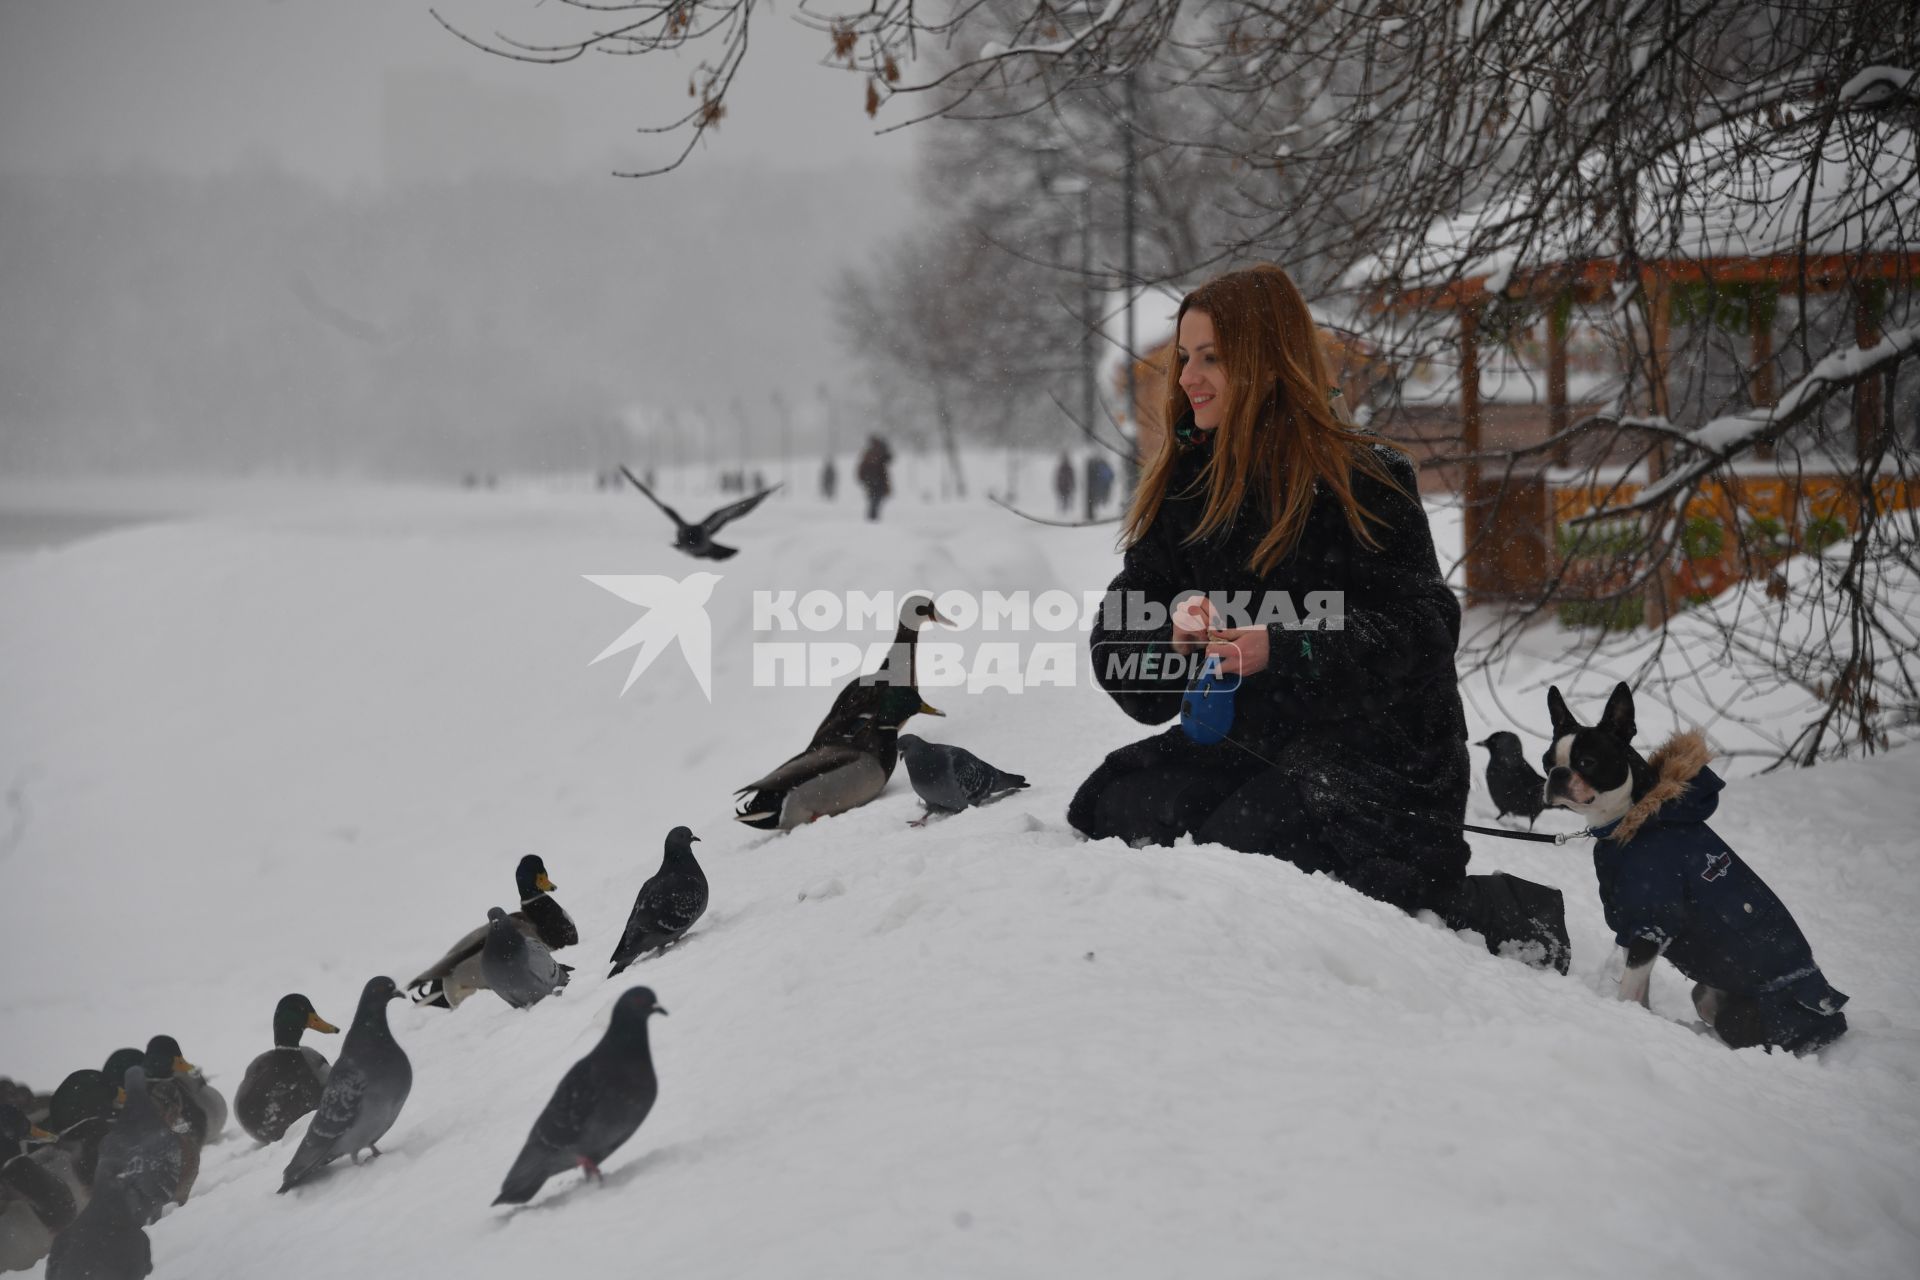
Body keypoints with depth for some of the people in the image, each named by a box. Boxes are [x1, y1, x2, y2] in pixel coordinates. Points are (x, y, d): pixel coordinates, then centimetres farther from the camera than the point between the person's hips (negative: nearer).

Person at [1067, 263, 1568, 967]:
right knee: (1109, 803, -18)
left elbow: (1420, 632, -16)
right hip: (1242, 744, 6)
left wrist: (1284, 650, -27)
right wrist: (1170, 632, -19)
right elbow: (1116, 637, 5)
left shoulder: (1362, 480, -8)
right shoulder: (1183, 483, 9)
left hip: (1375, 757, -6)